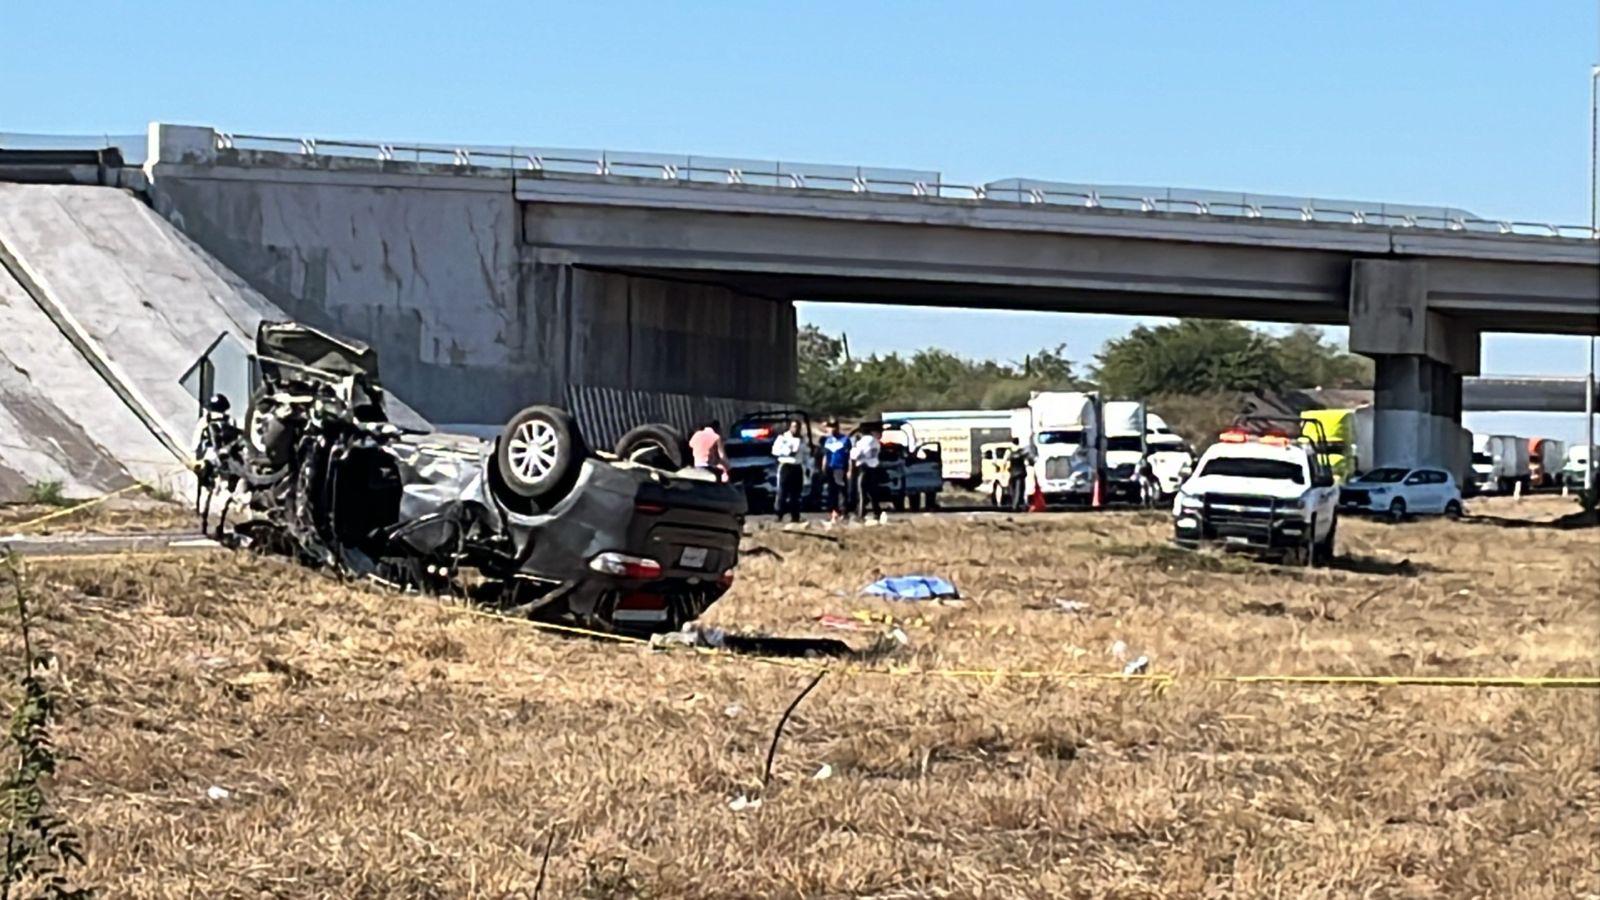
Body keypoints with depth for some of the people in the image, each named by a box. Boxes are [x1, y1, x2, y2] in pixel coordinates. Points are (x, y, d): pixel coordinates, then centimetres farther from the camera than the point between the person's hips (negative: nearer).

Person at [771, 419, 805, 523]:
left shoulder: (801, 440, 15)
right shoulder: (782, 437, 2)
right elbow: (775, 450, -6)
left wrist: (805, 471, 11)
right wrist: (787, 452, -16)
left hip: (797, 467, 4)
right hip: (786, 466, -4)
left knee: (795, 493, 5)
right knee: (782, 492, -9)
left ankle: (795, 516, 7)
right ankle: (779, 515, -9)